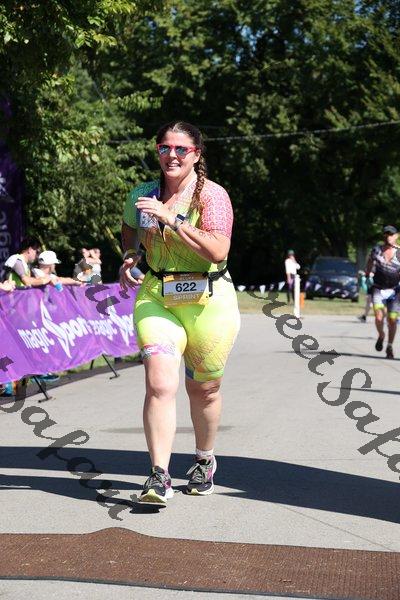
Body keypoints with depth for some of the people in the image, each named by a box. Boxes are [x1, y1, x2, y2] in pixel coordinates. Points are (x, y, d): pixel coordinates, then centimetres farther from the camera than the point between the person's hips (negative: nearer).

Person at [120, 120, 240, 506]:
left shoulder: (212, 195, -9)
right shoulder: (142, 195, 6)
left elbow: (217, 251, -22)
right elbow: (129, 228, 28)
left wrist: (171, 218, -25)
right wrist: (130, 257, 7)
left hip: (208, 300, -2)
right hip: (156, 297, 2)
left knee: (203, 388, 12)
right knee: (160, 384, -15)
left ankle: (204, 460, 36)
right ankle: (159, 477, -15)